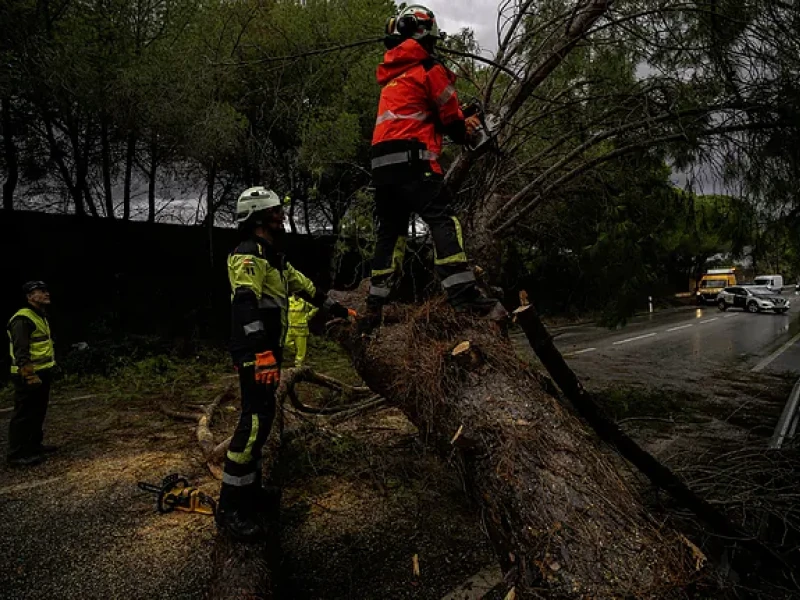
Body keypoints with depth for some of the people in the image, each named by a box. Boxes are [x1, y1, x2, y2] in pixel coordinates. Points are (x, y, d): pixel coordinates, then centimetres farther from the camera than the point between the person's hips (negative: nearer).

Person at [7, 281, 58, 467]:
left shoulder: (41, 317, 16)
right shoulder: (22, 319, -17)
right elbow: (21, 351, -23)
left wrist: (49, 369, 24)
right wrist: (30, 375, -26)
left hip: (42, 373, 10)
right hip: (28, 376, -10)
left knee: (38, 412, 19)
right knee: (24, 415, -3)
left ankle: (34, 445, 31)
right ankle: (17, 454, 4)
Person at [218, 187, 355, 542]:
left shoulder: (273, 257, 19)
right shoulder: (248, 255, -13)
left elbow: (304, 286, 28)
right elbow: (245, 303, -27)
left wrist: (338, 310, 33)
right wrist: (261, 352, -36)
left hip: (266, 349, 10)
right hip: (254, 352, -10)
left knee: (261, 419, 15)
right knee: (256, 421, -12)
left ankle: (250, 490, 27)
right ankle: (230, 508, -4)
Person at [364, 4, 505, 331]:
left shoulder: (390, 74, 29)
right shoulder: (429, 68, 5)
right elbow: (450, 117, 5)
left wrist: (461, 123, 27)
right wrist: (468, 133, 26)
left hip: (381, 162, 8)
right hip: (411, 158, -8)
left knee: (390, 231, 11)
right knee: (443, 221, -16)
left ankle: (374, 309, 12)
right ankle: (464, 296, -30)